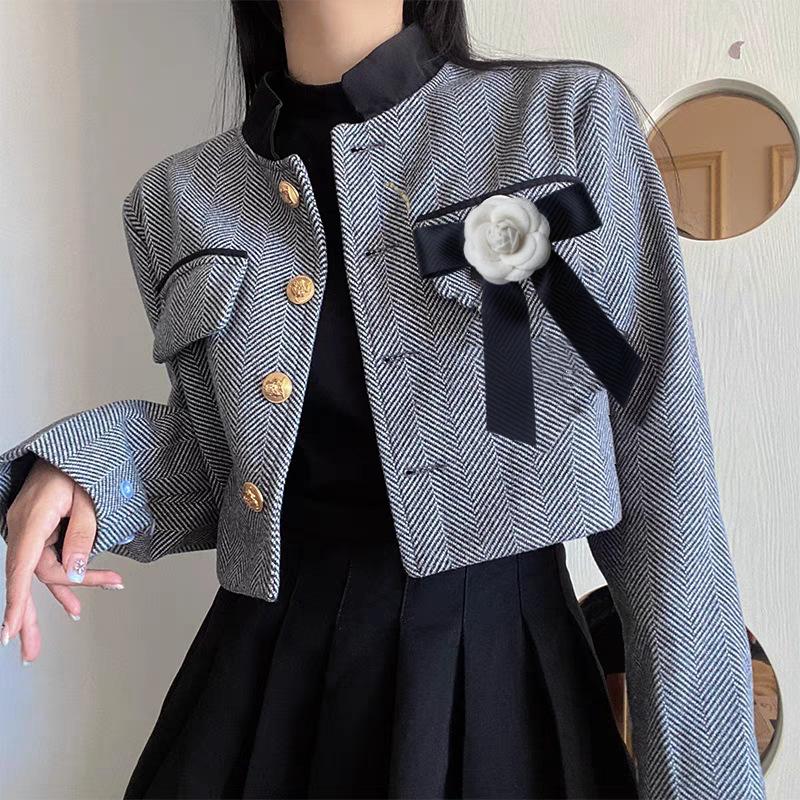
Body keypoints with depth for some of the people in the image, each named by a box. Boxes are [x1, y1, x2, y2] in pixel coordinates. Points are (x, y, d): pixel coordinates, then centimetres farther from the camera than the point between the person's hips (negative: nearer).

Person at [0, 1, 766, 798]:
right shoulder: (176, 199, 3)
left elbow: (660, 468, -6)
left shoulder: (572, 117, -6)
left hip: (500, 670, -2)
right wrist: (90, 468, -8)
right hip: (259, 680, 3)